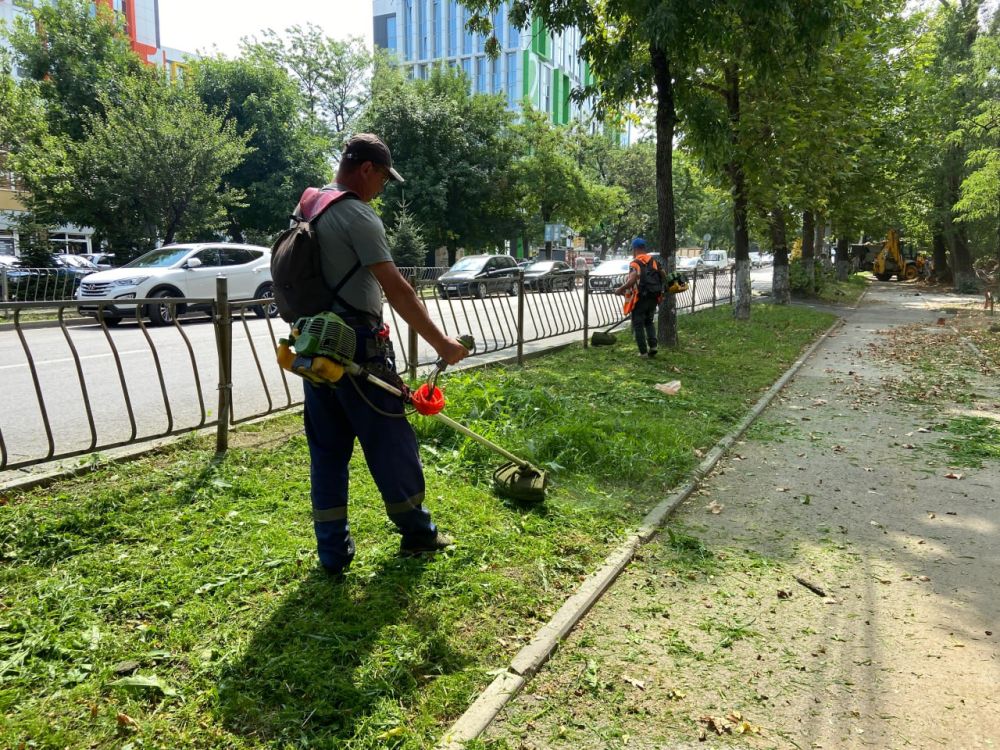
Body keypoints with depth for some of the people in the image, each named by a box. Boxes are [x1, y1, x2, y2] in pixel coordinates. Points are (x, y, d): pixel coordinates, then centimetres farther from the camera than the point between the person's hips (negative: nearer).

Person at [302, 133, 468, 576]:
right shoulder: (358, 217, -15)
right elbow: (396, 290, -21)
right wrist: (441, 343, -18)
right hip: (358, 348, -8)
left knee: (326, 449, 11)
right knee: (391, 442, 6)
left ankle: (332, 553, 17)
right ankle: (416, 532, 22)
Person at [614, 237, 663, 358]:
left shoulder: (635, 263, -13)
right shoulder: (655, 261, 8)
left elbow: (632, 280, -26)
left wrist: (620, 289, -15)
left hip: (639, 299, -6)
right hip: (653, 298, 6)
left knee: (638, 325, 5)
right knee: (648, 322, 22)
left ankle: (643, 352, 4)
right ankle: (653, 345, 7)